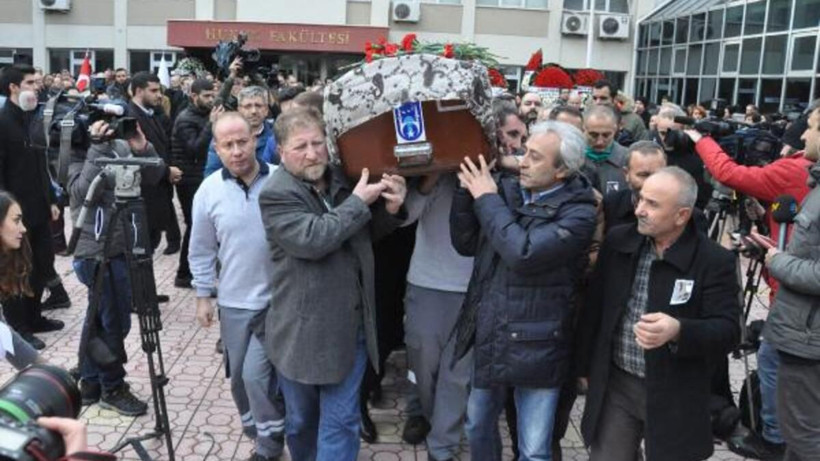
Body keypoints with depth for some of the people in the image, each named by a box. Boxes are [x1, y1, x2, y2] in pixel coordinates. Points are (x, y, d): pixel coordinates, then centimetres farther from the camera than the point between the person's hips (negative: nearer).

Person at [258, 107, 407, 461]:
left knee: (342, 421, 8)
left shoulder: (344, 179, 4)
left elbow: (368, 233, 17)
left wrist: (390, 210, -4)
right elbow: (312, 239, -28)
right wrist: (358, 202, -20)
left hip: (350, 327, 4)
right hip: (302, 332, -3)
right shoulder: (276, 195, -14)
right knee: (301, 420, 19)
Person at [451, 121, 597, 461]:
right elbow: (465, 244, 3)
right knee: (478, 426, 24)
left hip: (535, 346, -5)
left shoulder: (578, 212, -15)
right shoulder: (506, 189, 1)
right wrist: (466, 190, -10)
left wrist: (487, 199, -17)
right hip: (488, 337, 5)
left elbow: (522, 253, -29)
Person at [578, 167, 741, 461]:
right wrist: (586, 367, 12)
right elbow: (595, 308, 9)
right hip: (615, 385, 3)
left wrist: (678, 331, -32)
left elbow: (728, 331, -14)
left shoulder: (715, 261, -12)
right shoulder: (617, 241, 0)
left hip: (674, 397, -3)